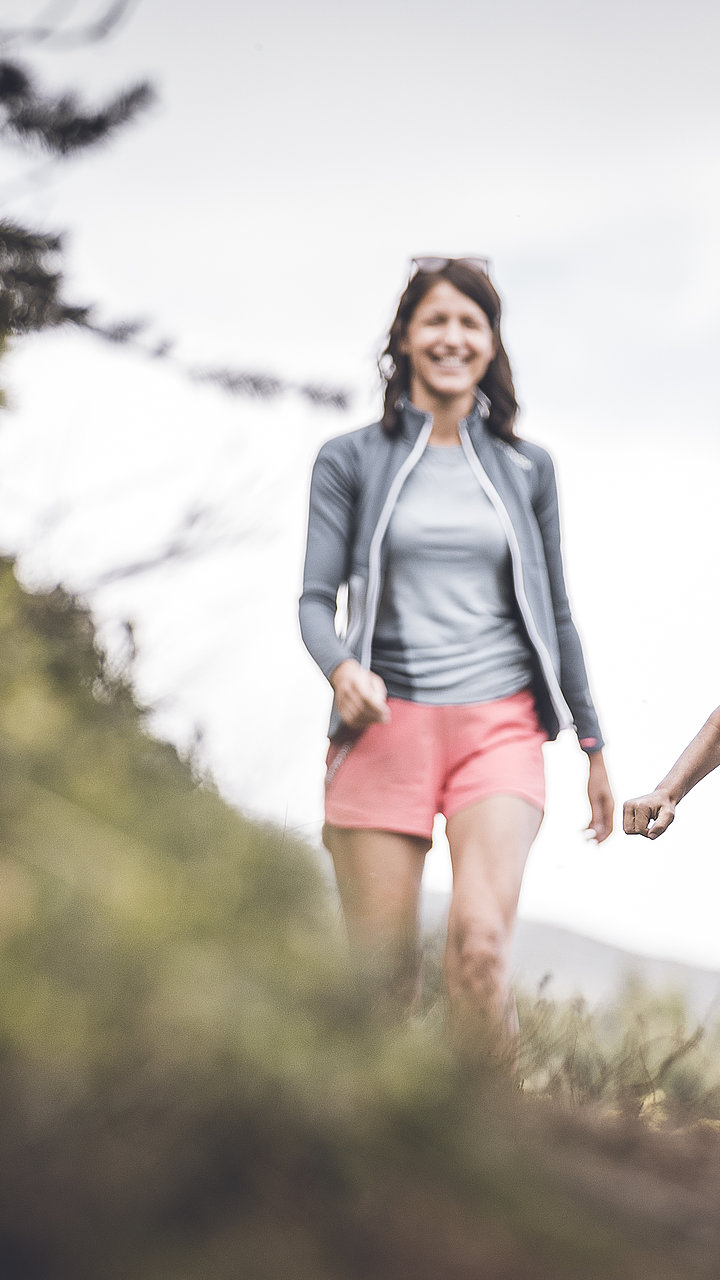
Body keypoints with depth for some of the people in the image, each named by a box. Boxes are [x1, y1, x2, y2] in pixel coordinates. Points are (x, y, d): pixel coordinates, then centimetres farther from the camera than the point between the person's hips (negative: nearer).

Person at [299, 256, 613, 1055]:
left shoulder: (524, 468, 14)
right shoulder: (352, 461, 9)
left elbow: (554, 614, 20)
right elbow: (316, 598, 2)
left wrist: (592, 746, 20)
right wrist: (342, 668, -20)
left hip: (499, 726, 1)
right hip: (386, 724, 0)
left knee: (480, 941, -21)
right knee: (383, 975, -3)